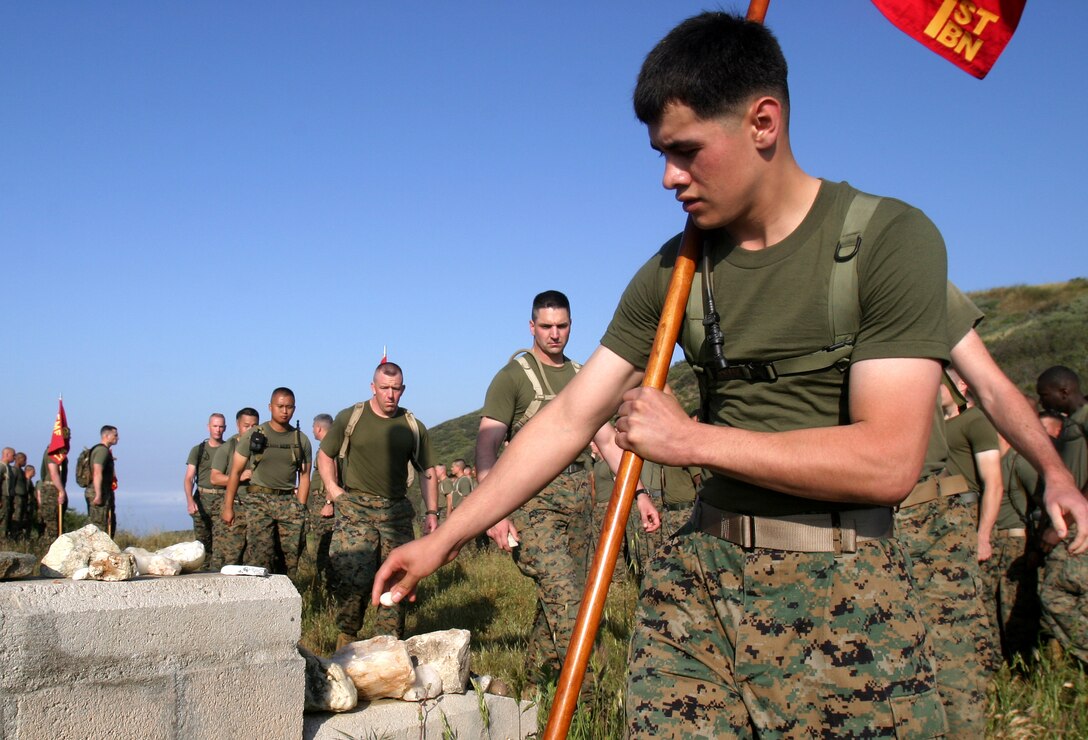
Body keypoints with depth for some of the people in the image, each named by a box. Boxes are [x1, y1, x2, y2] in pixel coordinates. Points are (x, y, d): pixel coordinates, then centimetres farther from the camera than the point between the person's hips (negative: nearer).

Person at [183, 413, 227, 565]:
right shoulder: (198, 450, 8)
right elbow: (188, 479, -1)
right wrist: (190, 501, -16)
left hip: (222, 500, -1)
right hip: (201, 498, 1)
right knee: (201, 540, 2)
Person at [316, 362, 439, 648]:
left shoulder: (414, 427, 11)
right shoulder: (349, 418, 5)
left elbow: (427, 471, 15)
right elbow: (325, 455, 13)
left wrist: (432, 512, 6)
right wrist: (333, 488, -2)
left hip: (397, 511, 3)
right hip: (355, 509, -3)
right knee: (352, 581, -12)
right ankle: (346, 640, 7)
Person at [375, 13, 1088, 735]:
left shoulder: (891, 239, -10)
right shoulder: (674, 269, 4)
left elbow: (890, 461, -17)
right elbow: (567, 421, 5)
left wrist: (693, 439, -13)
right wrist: (443, 540, 4)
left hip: (844, 591, -3)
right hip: (701, 574, 4)